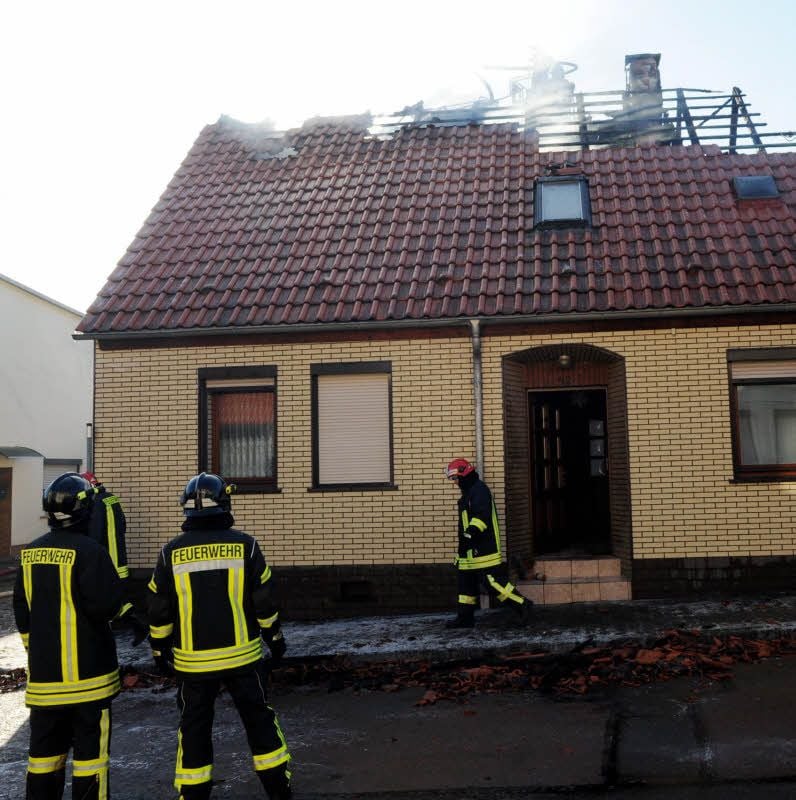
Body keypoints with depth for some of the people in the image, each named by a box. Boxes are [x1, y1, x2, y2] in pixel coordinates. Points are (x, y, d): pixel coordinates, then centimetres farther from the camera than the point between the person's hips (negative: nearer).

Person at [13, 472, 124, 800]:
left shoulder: (30, 553, 5)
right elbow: (105, 606, -19)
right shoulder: (88, 551, -16)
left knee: (45, 749, 15)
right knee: (89, 748, 3)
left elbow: (21, 610, 12)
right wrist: (115, 586, 1)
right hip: (87, 673, -6)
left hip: (43, 673, 6)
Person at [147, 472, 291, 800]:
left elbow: (159, 610, 1)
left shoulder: (172, 552, -4)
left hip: (193, 661, 0)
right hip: (242, 655, 0)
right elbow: (263, 601, -3)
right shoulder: (244, 545, -6)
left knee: (194, 727, 12)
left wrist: (159, 650, 14)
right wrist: (274, 638, 11)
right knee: (259, 719, 12)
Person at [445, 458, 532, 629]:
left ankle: (522, 604, -4)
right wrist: (465, 541, 28)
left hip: (483, 548, -11)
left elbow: (482, 515, -26)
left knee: (491, 580, -12)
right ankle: (465, 617, 19)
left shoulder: (479, 490, -14)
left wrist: (471, 532, -32)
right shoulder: (468, 492, 20)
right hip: (471, 550, 11)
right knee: (466, 581, 12)